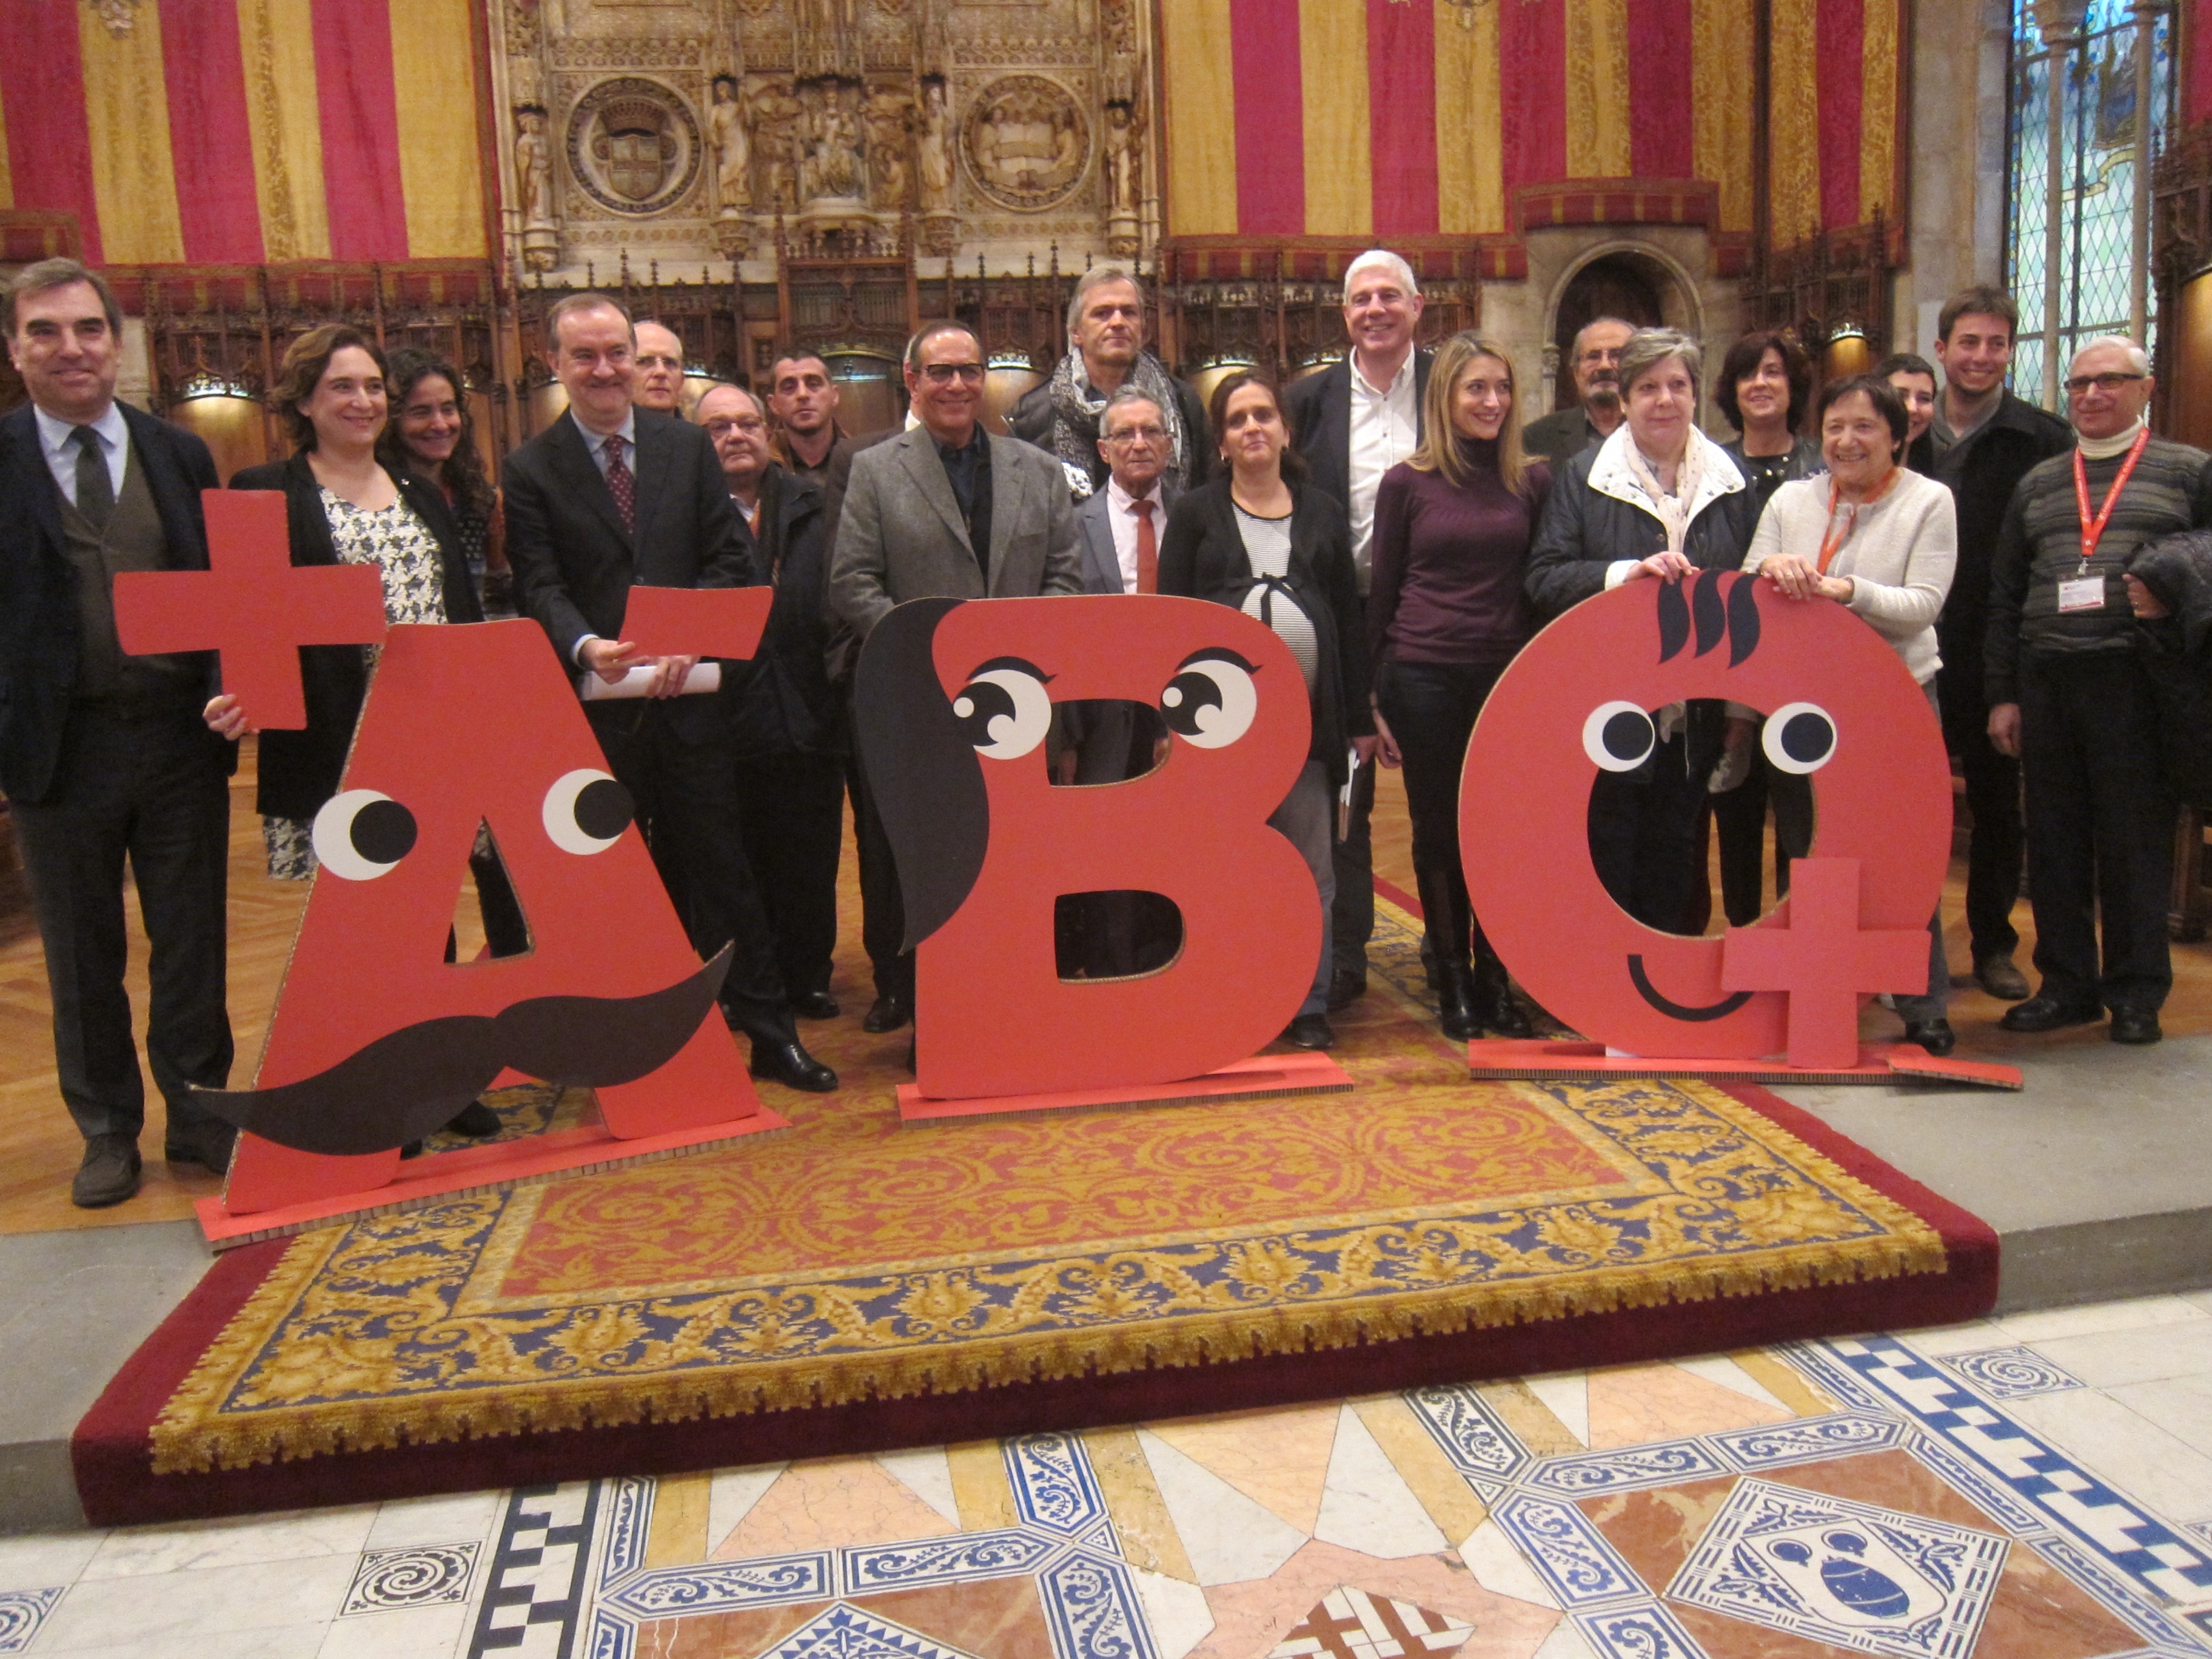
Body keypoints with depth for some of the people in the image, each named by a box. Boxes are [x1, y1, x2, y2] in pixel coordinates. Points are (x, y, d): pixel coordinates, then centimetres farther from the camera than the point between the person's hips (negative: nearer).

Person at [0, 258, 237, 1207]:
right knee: (83, 955, 12)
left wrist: (229, 690, -9)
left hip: (180, 737, 1)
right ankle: (107, 1130, 26)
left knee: (192, 943, 9)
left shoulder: (181, 456, 7)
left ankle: (198, 1113, 24)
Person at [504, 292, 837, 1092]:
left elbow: (728, 559, 4)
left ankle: (768, 1031, 14)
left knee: (719, 867, 7)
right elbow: (540, 587, -5)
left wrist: (689, 641, -12)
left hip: (688, 692, 1)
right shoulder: (530, 469, 2)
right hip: (592, 705, -1)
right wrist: (585, 647, -25)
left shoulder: (689, 446, 8)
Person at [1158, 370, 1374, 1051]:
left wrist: (1361, 719, 7)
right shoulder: (1196, 513, 7)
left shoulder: (1322, 512, 12)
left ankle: (1308, 1005, 14)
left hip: (1308, 713, 2)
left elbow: (1349, 617, 12)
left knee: (1311, 865, 4)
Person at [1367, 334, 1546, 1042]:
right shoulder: (1406, 482, 1)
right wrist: (1375, 688, 3)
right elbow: (1382, 589, 4)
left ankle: (1495, 979, 18)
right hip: (1425, 677, -1)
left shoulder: (1532, 480, 5)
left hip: (1507, 676, 2)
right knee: (1439, 830, 7)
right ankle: (1452, 981, 18)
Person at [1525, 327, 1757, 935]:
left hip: (1693, 719, 4)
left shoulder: (1730, 481, 8)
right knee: (1604, 868, 4)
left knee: (1675, 874, 14)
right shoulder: (1581, 477, -2)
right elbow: (1544, 579, -11)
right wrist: (1624, 572, -24)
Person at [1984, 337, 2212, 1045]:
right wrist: (2003, 693, 9)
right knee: (2055, 841, 7)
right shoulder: (2038, 483, 17)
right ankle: (2067, 984, 17)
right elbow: (2004, 596, 15)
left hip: (2136, 685, -3)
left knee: (2135, 841, 0)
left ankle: (2137, 995, 11)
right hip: (2046, 684, 4)